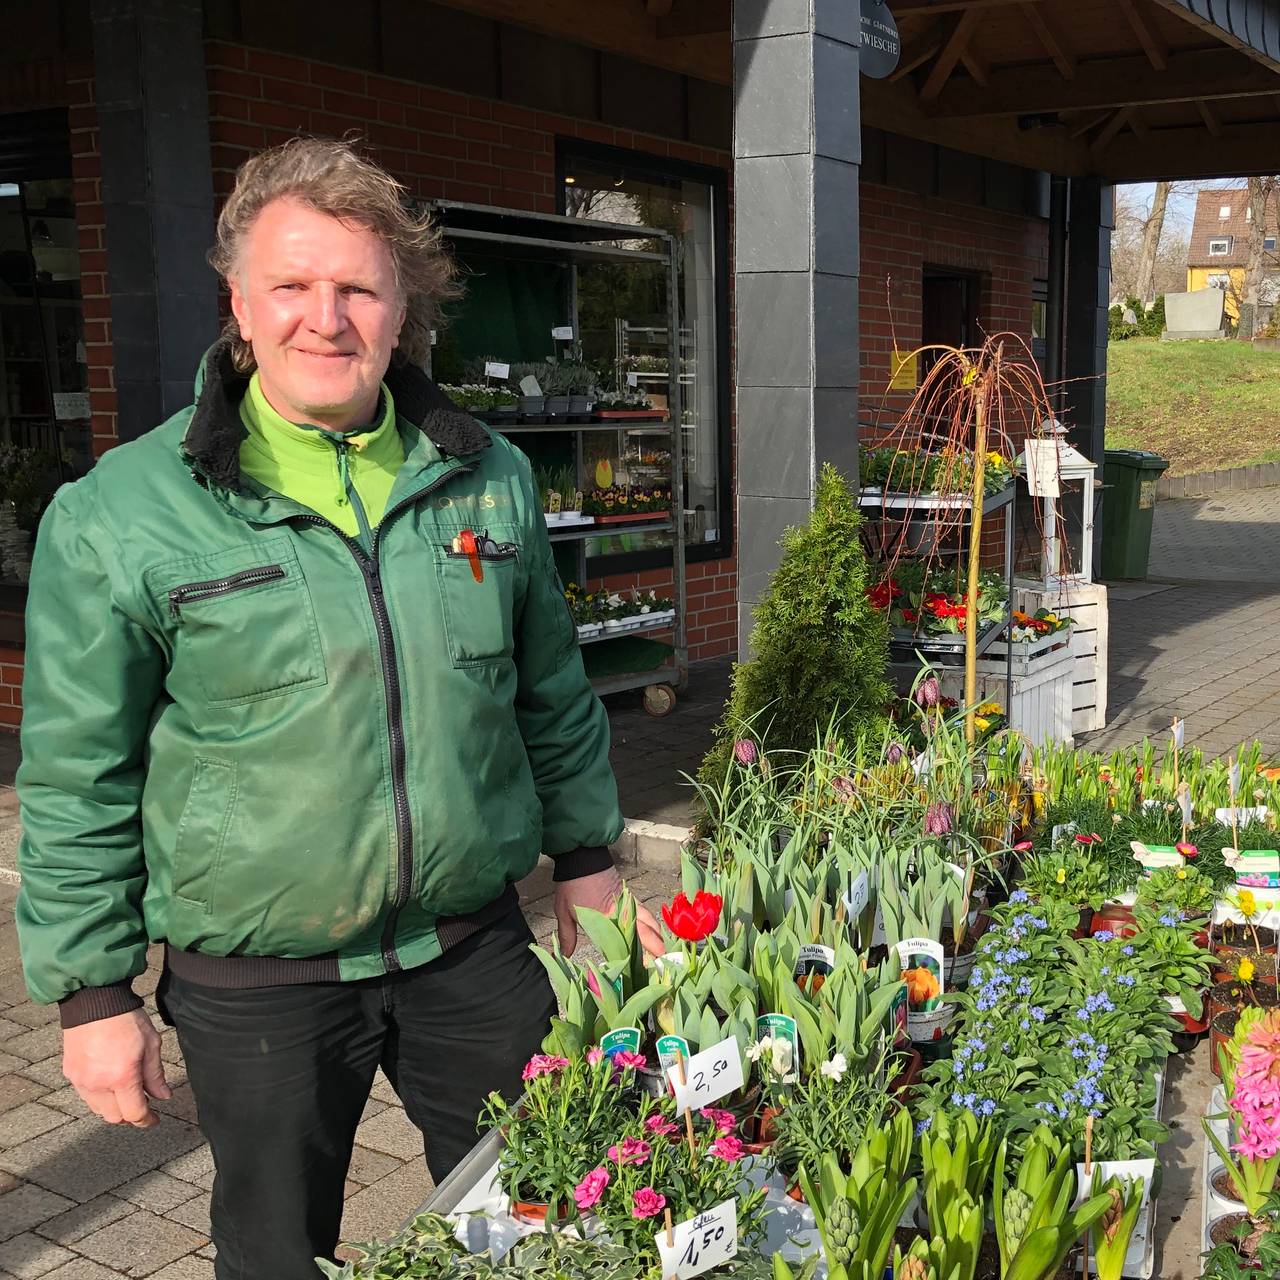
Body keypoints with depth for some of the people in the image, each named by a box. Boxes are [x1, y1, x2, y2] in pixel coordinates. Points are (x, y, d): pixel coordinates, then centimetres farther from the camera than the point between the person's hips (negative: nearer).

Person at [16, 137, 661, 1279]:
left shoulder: (491, 477, 0)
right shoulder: (121, 513, -10)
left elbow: (555, 698, 11)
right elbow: (77, 780, -5)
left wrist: (588, 861, 13)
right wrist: (94, 994, -3)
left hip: (474, 951, 3)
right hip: (257, 985, -2)